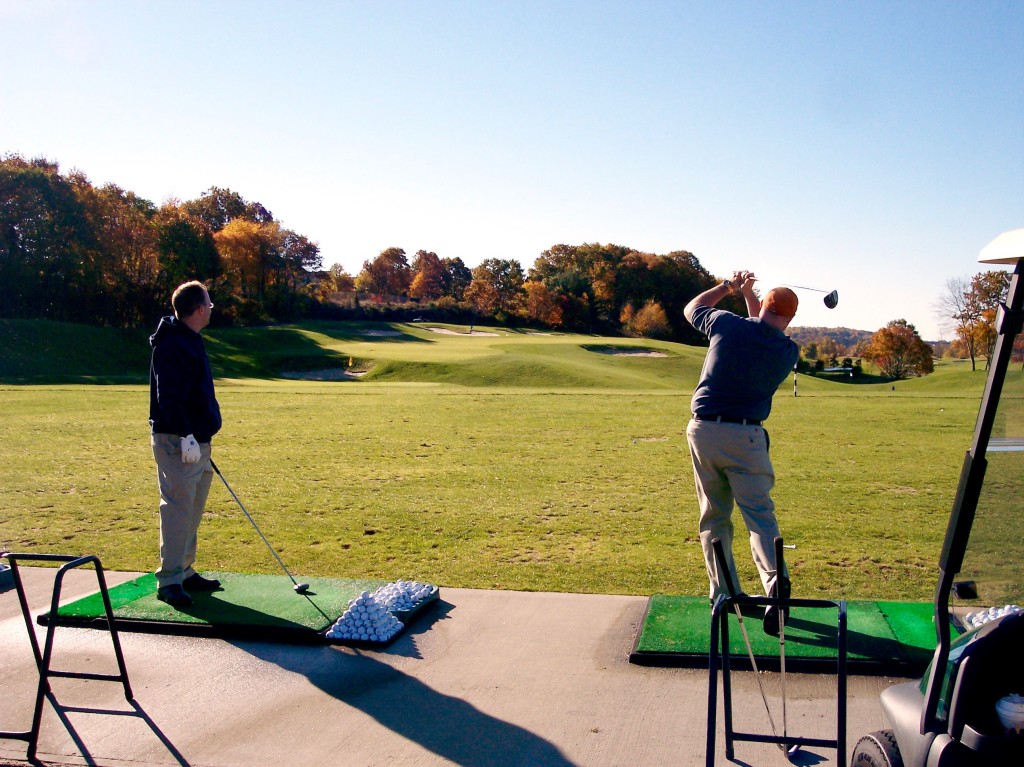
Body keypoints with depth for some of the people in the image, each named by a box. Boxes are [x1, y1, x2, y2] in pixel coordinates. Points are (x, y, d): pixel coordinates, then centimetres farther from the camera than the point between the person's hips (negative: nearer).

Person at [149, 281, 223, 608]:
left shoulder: (188, 341, 18)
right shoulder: (173, 345, -15)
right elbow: (170, 397, -23)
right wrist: (186, 436, -26)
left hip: (196, 439, 10)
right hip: (177, 441, -10)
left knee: (192, 507, 14)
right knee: (179, 505, -8)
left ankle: (184, 571, 22)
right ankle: (170, 580, -3)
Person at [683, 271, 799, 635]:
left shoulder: (729, 325, -6)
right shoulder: (789, 352, -1)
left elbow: (692, 308, 15)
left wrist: (729, 286, 24)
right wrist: (748, 294, 25)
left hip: (703, 431, 1)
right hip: (745, 437, -1)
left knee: (713, 517, 11)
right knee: (760, 516, -1)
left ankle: (723, 594, 12)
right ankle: (775, 584, -22)